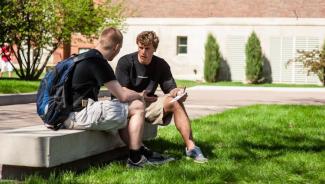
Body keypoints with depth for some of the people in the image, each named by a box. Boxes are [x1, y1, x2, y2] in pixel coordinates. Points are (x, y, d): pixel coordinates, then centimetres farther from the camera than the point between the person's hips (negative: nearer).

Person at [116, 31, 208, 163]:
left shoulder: (161, 65, 8)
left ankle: (191, 147, -28)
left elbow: (171, 89, 4)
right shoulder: (125, 62, -5)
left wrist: (177, 92, -20)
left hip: (148, 105, 4)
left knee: (176, 102, -22)